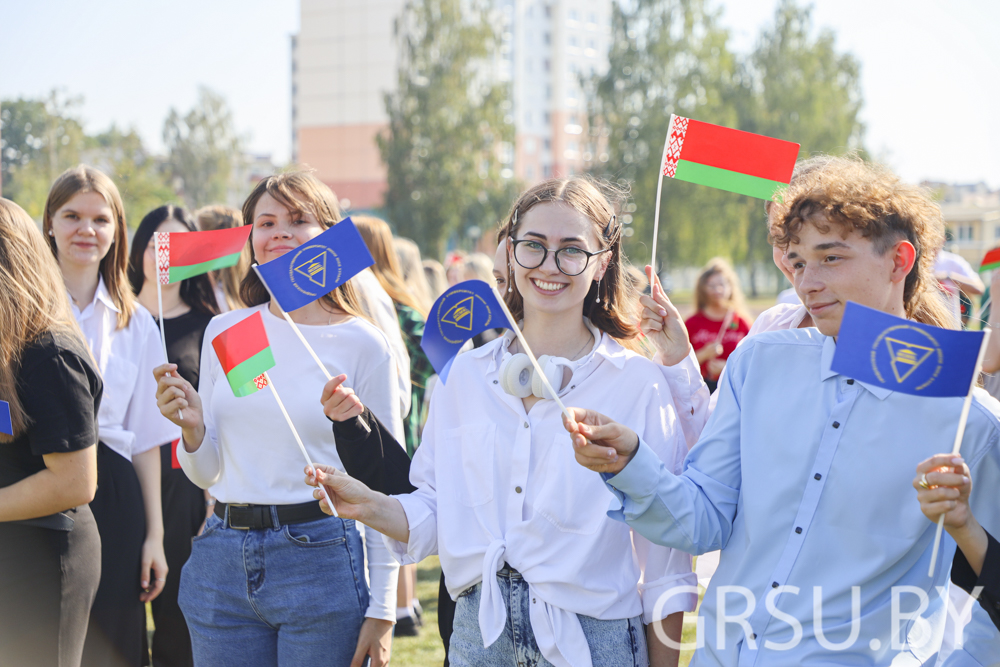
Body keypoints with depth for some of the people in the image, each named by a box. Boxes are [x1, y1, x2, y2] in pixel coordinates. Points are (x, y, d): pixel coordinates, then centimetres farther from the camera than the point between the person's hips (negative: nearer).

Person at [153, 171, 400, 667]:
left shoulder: (362, 344, -4)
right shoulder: (223, 332, 7)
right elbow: (207, 475, 13)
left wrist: (381, 611, -5)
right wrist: (192, 429, -9)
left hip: (320, 561, -4)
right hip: (222, 563, 4)